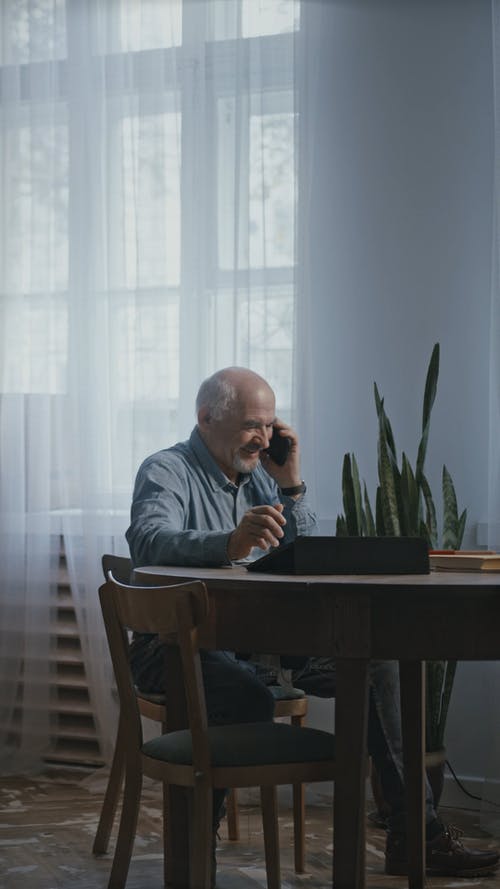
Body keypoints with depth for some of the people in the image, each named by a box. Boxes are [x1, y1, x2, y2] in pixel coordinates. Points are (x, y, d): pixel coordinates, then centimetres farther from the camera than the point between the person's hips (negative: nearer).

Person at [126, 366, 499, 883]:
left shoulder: (259, 476, 15)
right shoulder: (167, 472, -7)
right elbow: (148, 542, -30)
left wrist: (291, 487, -2)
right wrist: (229, 543, -49)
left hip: (257, 643, 7)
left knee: (374, 662, -9)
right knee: (250, 698, -38)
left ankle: (414, 834, -7)